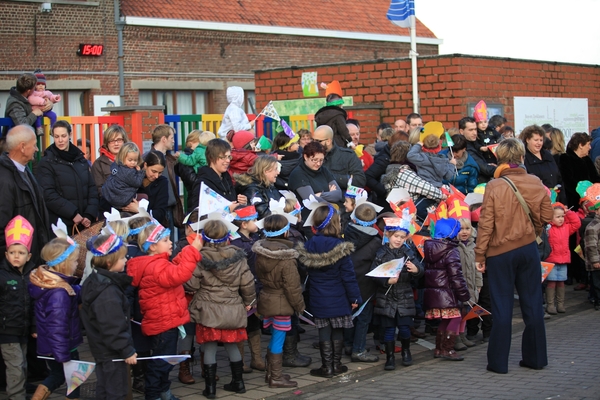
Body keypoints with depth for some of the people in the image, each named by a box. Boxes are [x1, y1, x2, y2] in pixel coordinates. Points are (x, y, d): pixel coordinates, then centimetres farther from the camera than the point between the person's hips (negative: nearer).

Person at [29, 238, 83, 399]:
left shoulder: (47, 281, 0)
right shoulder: (59, 293, -31)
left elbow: (76, 295, 13)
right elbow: (57, 327, -31)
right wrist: (64, 356, -26)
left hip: (49, 347, 9)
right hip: (62, 348, -9)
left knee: (57, 375, 28)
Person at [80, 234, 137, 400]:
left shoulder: (96, 280, 5)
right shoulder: (107, 293, -27)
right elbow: (113, 328, -28)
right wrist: (127, 350, -20)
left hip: (101, 349, 10)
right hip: (112, 351, -10)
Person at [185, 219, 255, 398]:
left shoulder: (200, 258, -12)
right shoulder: (238, 257, -3)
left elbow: (191, 285, -9)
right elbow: (247, 283, 0)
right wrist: (248, 301, 15)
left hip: (208, 311, -3)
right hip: (233, 310, 3)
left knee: (210, 349, 6)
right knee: (232, 346, 18)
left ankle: (210, 387, 9)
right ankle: (238, 382, 27)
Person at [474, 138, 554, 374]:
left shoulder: (494, 187, -13)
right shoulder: (535, 183, -4)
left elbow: (486, 224, -13)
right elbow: (546, 217, 3)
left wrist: (479, 255, -6)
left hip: (500, 252, -3)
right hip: (528, 249, 3)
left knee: (502, 306, 3)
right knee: (532, 302, 12)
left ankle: (498, 361, 8)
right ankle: (535, 357, 20)